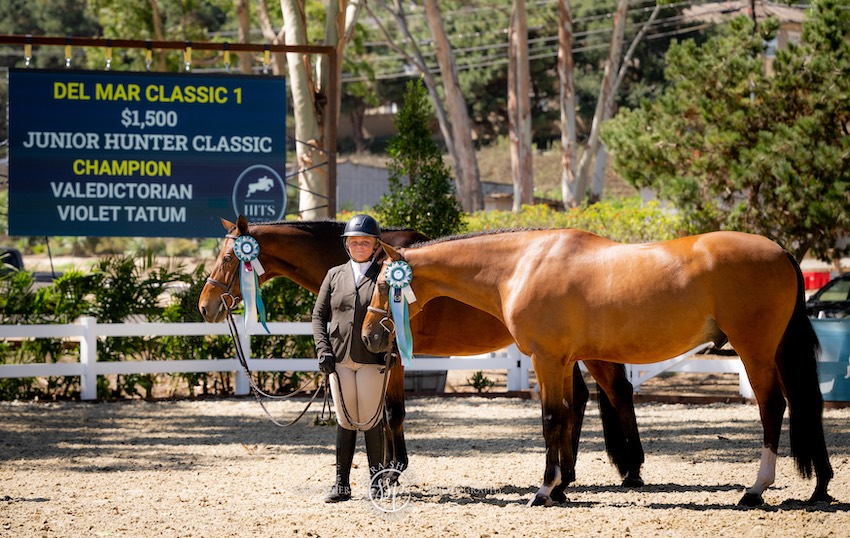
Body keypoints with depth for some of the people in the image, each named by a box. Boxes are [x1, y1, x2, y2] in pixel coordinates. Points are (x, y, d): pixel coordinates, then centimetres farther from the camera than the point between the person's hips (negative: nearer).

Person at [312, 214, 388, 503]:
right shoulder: (335, 275, 10)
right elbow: (318, 315, 10)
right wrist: (323, 349, -3)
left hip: (373, 359, -3)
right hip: (339, 358, 3)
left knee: (371, 421, -1)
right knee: (345, 421, 7)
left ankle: (376, 479, 12)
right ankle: (341, 484, 11)